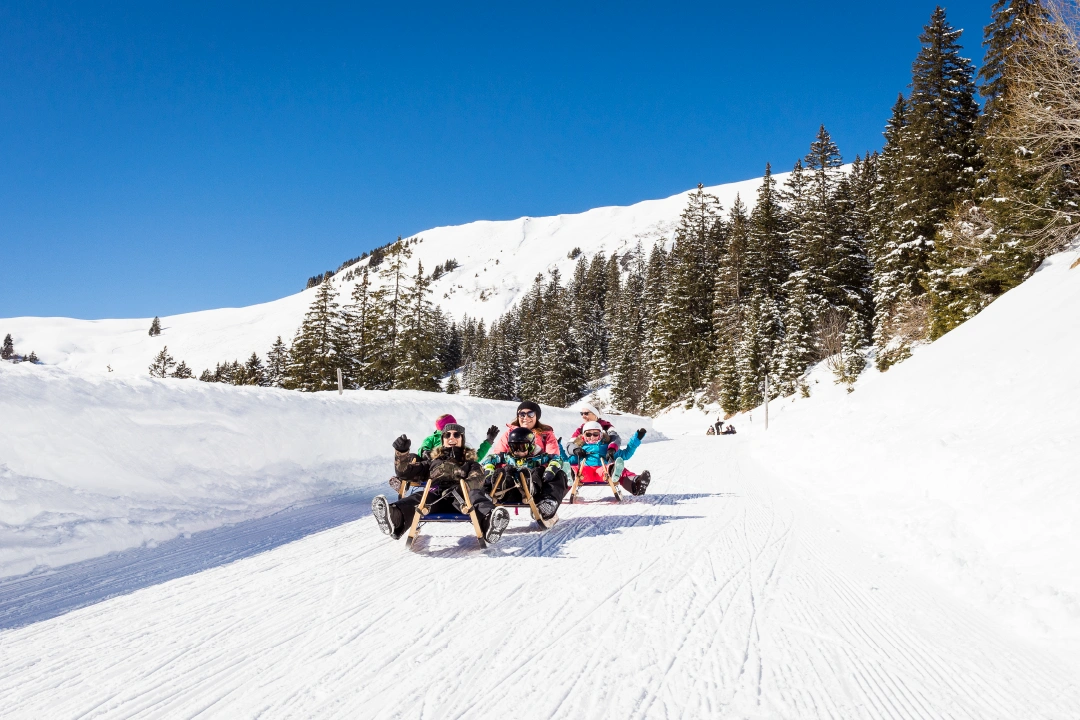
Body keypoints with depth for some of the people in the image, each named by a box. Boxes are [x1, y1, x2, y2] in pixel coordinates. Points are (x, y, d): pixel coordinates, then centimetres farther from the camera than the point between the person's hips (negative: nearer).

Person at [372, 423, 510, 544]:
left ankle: (489, 521, -70)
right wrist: (402, 453, 8)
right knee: (418, 496, -34)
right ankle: (394, 517, -68)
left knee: (475, 495, -35)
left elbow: (477, 480, 9)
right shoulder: (433, 461, 37)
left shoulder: (470, 462, 32)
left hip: (460, 496, 0)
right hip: (434, 496, 1)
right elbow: (407, 472, 28)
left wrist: (459, 487, -15)